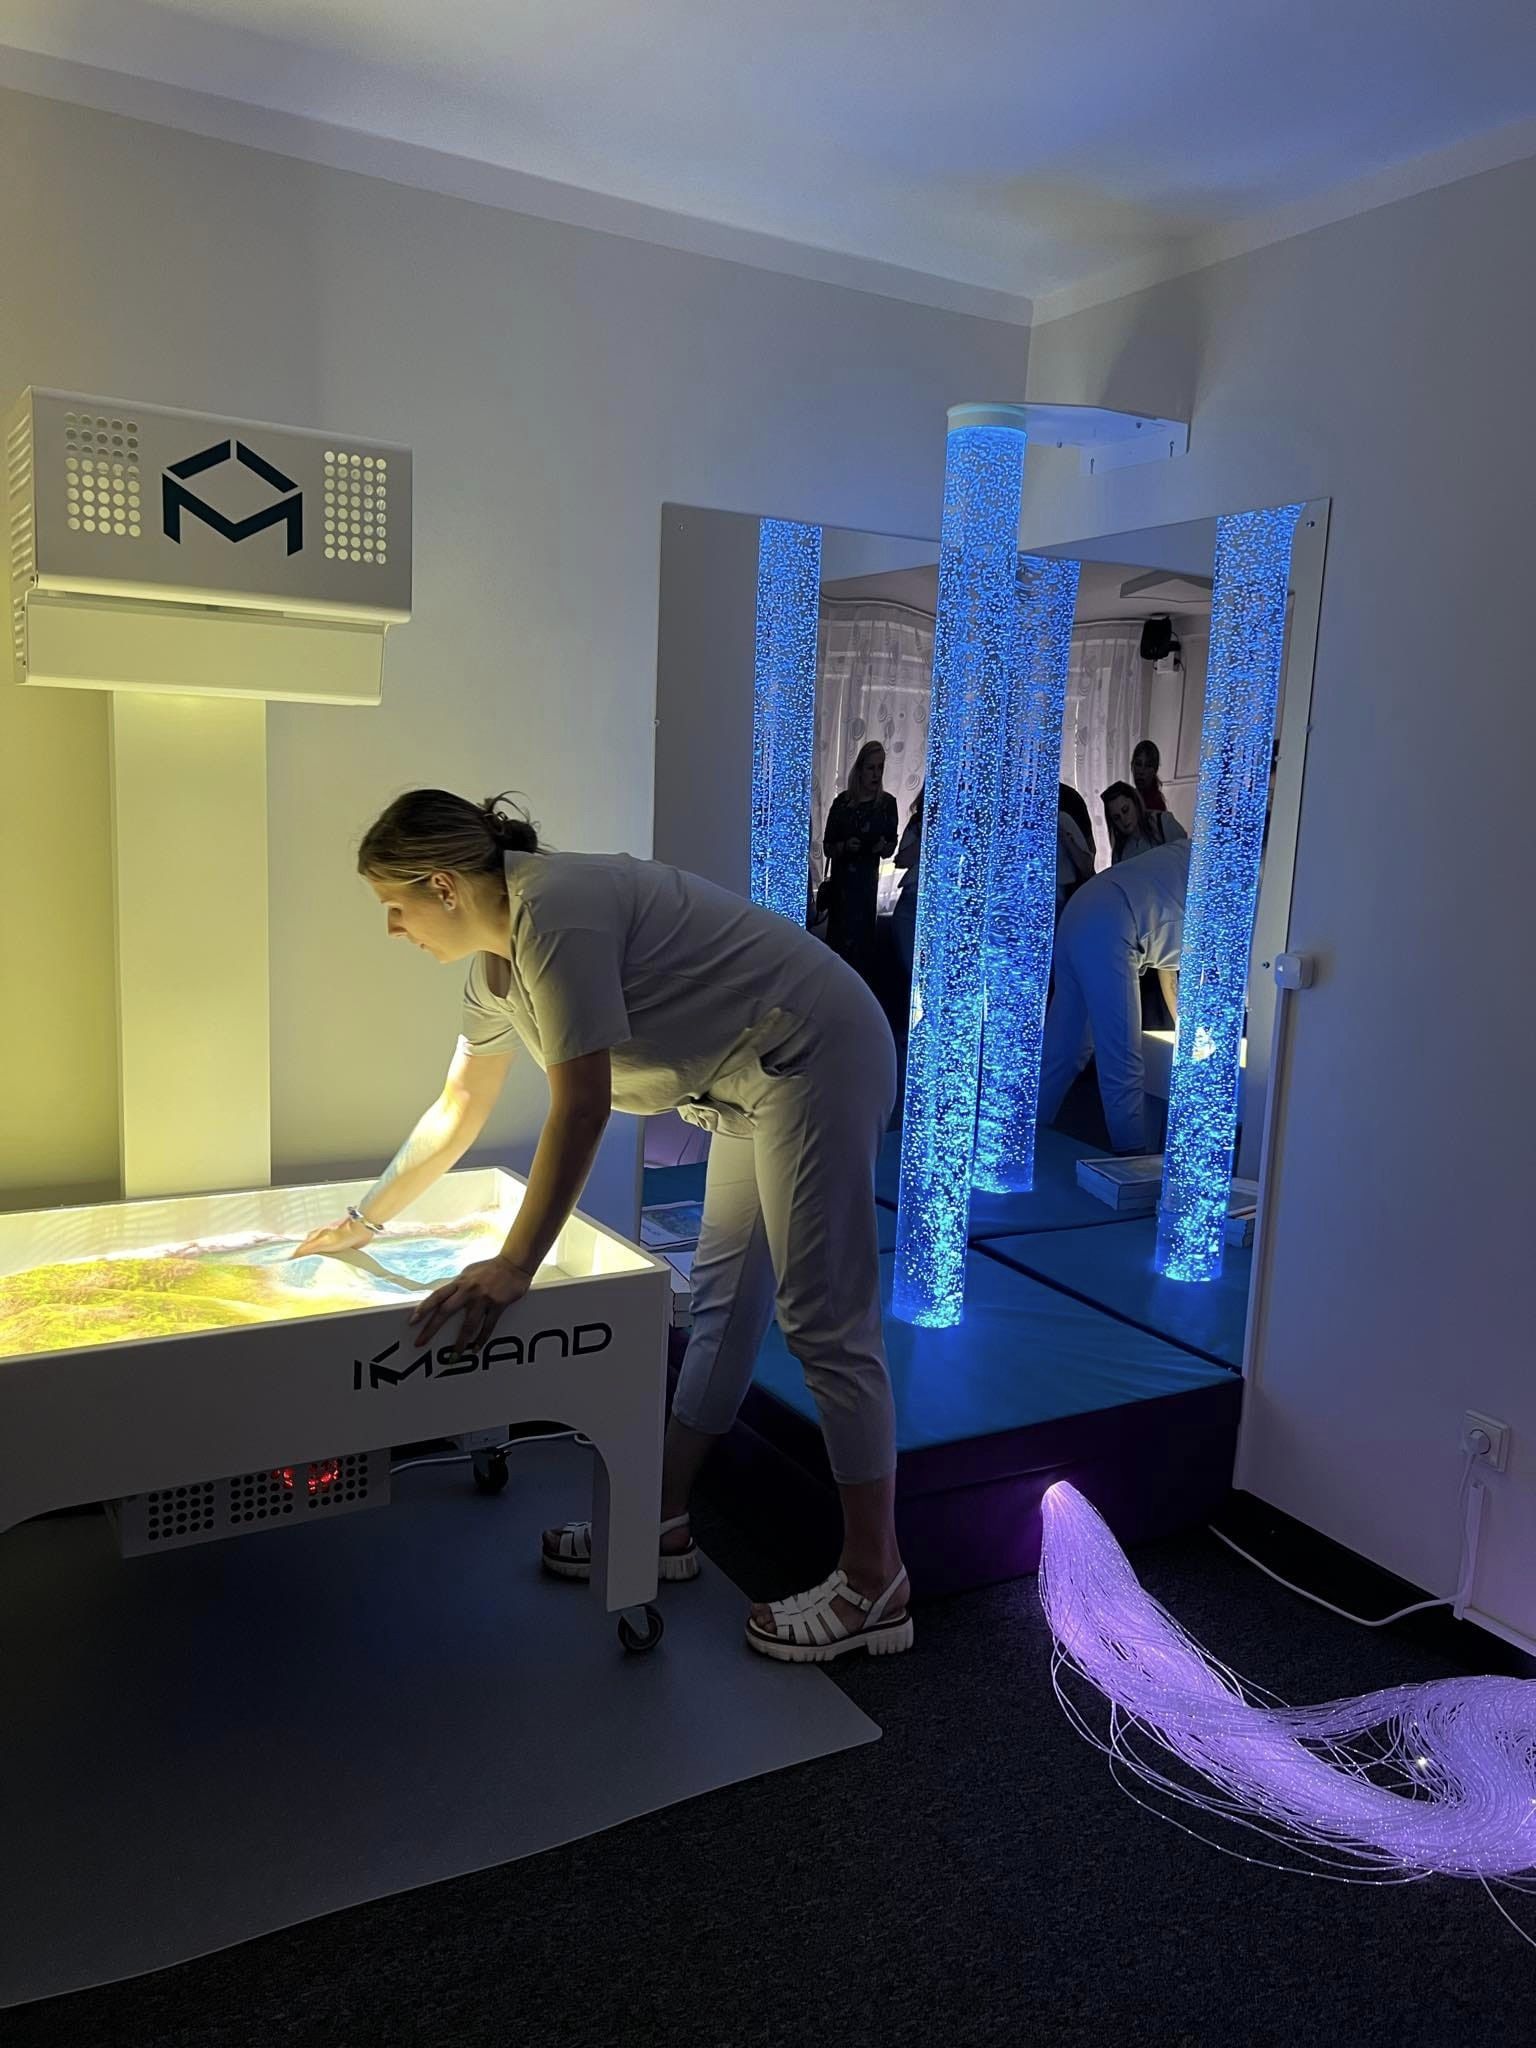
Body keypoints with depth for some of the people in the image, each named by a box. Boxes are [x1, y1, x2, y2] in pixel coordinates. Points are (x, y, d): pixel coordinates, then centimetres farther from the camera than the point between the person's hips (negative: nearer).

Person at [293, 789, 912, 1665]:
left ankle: (874, 1586, 1)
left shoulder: (553, 912, -22)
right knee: (724, 1303, 13)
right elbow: (459, 1106, 19)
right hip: (755, 1085, 10)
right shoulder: (498, 957, 9)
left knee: (824, 1318, -8)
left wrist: (515, 1266, -23)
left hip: (816, 1057, -10)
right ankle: (666, 1524, 24)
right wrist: (367, 1219, 24)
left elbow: (582, 1106, -25)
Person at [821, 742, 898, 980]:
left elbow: (891, 848, 8)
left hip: (867, 879, 0)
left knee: (861, 935, 1)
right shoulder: (842, 801, -1)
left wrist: (883, 847, -14)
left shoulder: (887, 803, 0)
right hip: (841, 878, 0)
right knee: (839, 934, -1)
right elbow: (827, 847, 2)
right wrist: (845, 846, -17)